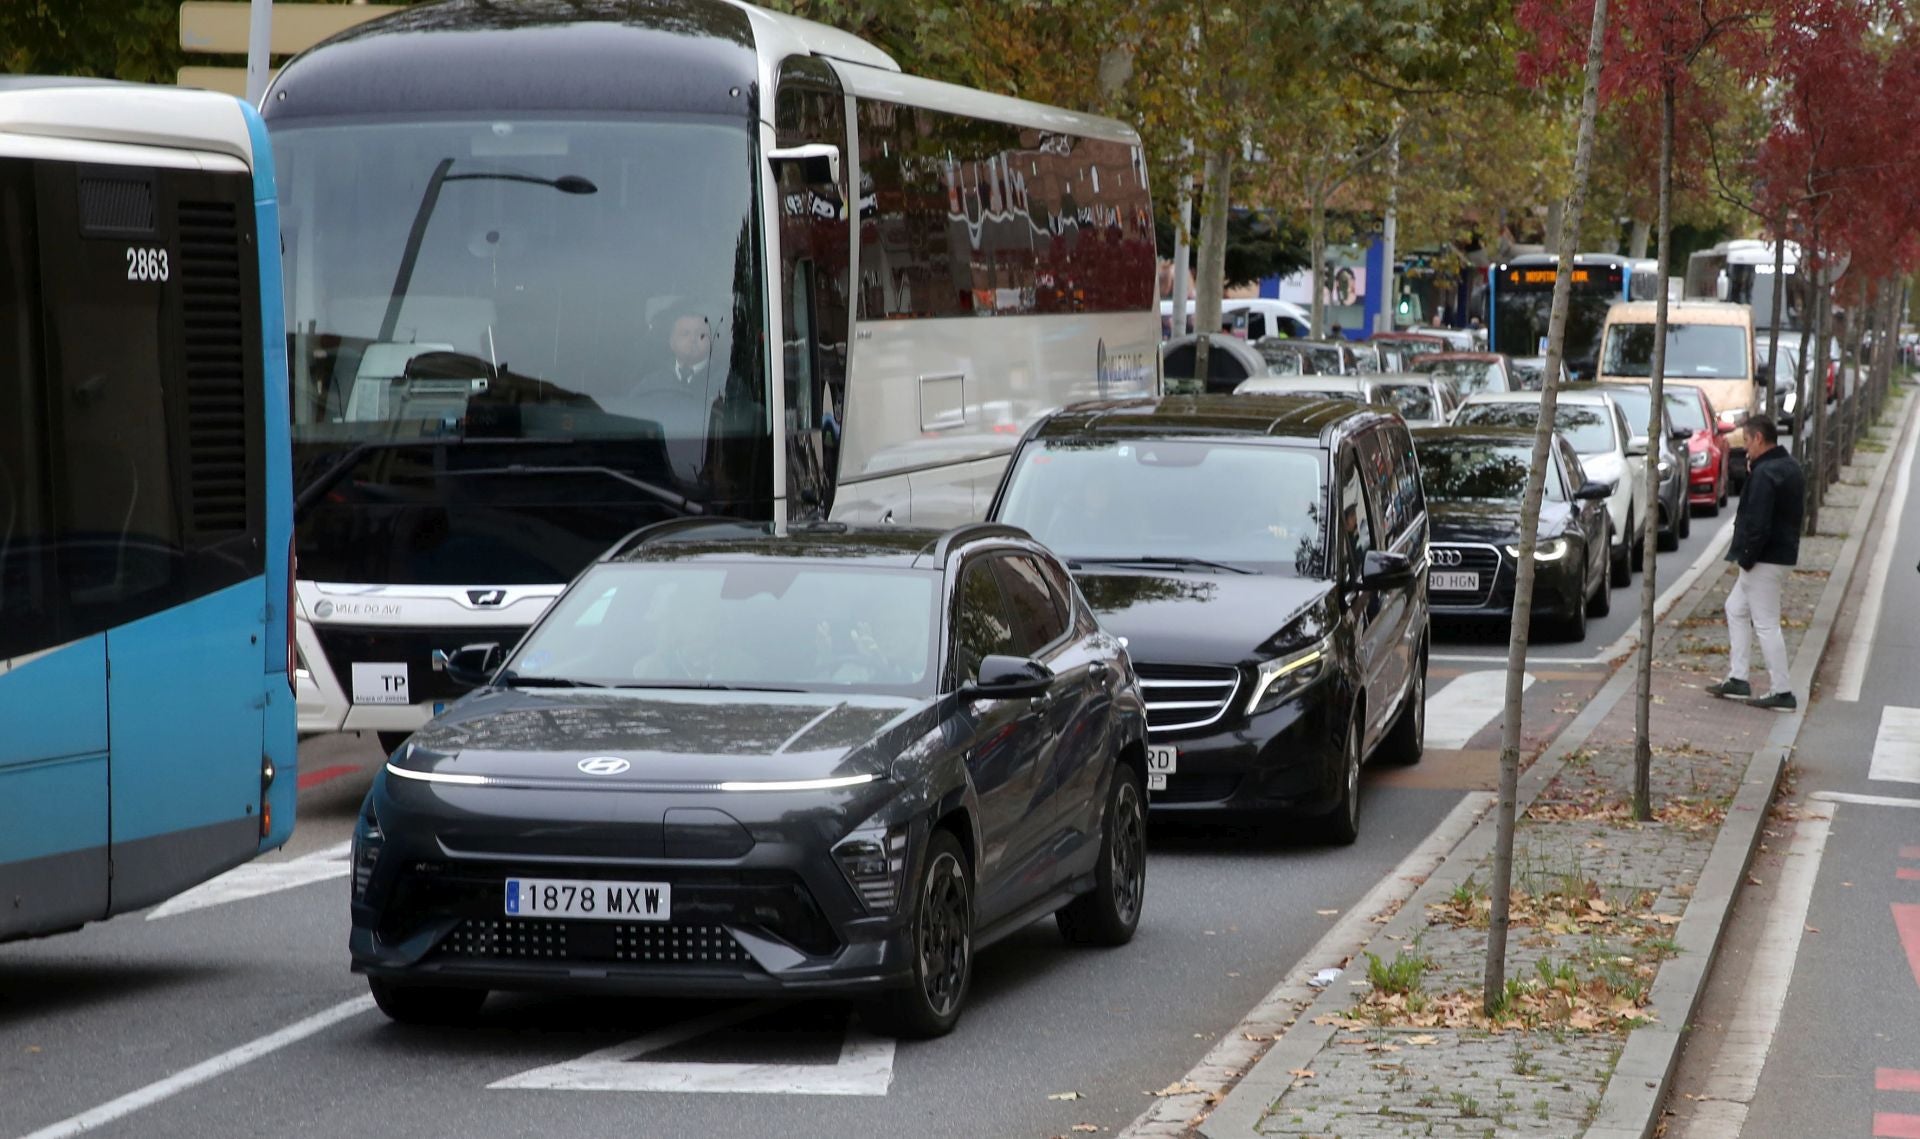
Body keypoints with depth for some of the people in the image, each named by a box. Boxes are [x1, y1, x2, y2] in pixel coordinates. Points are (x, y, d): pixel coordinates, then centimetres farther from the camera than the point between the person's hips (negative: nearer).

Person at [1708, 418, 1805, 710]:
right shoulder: (1791, 469, 11)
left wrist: (1746, 558, -15)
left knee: (1766, 625, -4)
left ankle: (1782, 692, -1)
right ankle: (1737, 679, 22)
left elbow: (1758, 523, -26)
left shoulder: (1764, 474, -21)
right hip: (1784, 553, 11)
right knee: (1736, 609, 21)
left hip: (1764, 561, -11)